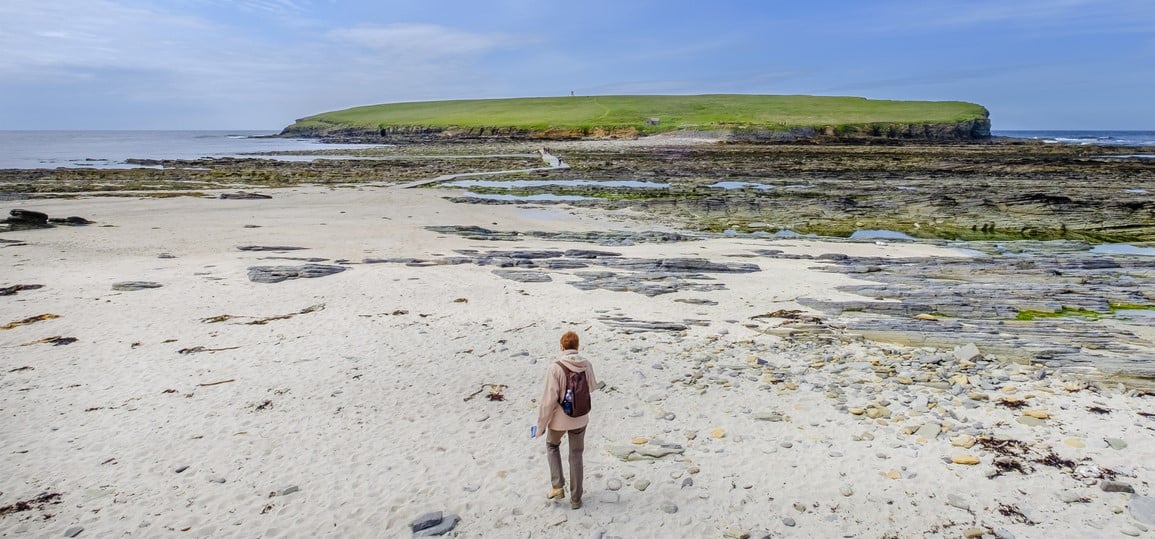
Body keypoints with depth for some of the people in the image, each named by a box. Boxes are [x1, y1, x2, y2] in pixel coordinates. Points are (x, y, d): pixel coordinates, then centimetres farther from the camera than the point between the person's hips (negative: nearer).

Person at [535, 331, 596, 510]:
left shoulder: (555, 367, -24)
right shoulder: (587, 365, -10)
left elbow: (549, 399, -22)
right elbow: (592, 387, 11)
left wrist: (541, 424, -10)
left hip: (559, 418, -3)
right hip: (580, 418, 3)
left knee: (552, 445, 28)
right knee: (576, 455, 19)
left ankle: (557, 487, 20)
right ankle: (575, 498, 25)